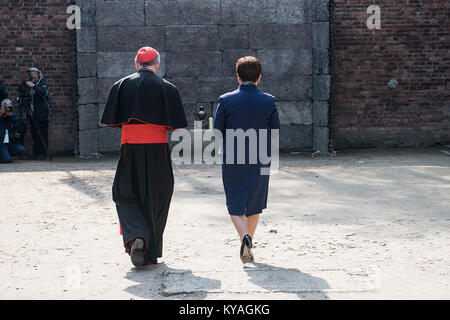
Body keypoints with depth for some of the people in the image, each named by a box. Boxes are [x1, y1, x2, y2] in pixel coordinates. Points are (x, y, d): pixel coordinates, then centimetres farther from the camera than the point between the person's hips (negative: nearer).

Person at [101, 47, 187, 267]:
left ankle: (136, 236, -15)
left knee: (125, 194, 12)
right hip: (158, 149, 0)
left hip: (131, 149, 0)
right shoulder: (167, 88, 0)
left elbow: (109, 122, 1)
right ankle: (151, 252, 17)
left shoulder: (121, 85, 1)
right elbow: (177, 125, -3)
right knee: (156, 198, 12)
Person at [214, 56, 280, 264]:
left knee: (235, 205, 6)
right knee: (254, 205, 17)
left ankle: (245, 237, -18)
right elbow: (276, 132, 0)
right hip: (260, 161, 1)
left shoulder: (226, 100, -6)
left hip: (232, 160, -1)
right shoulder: (269, 102, -4)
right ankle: (248, 243, 24)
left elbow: (216, 132, -3)